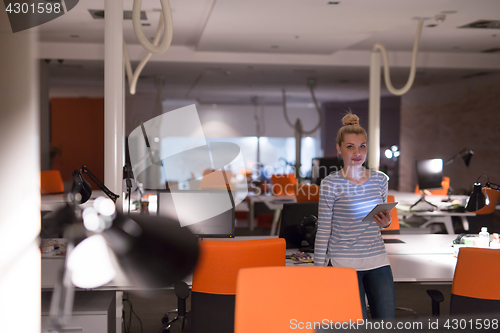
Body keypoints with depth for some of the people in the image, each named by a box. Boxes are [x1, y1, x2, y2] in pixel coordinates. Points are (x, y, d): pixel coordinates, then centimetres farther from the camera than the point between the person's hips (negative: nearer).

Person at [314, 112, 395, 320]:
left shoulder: (380, 180, 8)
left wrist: (386, 223, -3)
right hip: (343, 263, -4)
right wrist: (319, 270, -5)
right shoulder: (331, 184, -6)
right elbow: (323, 230, -4)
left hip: (377, 260, 4)